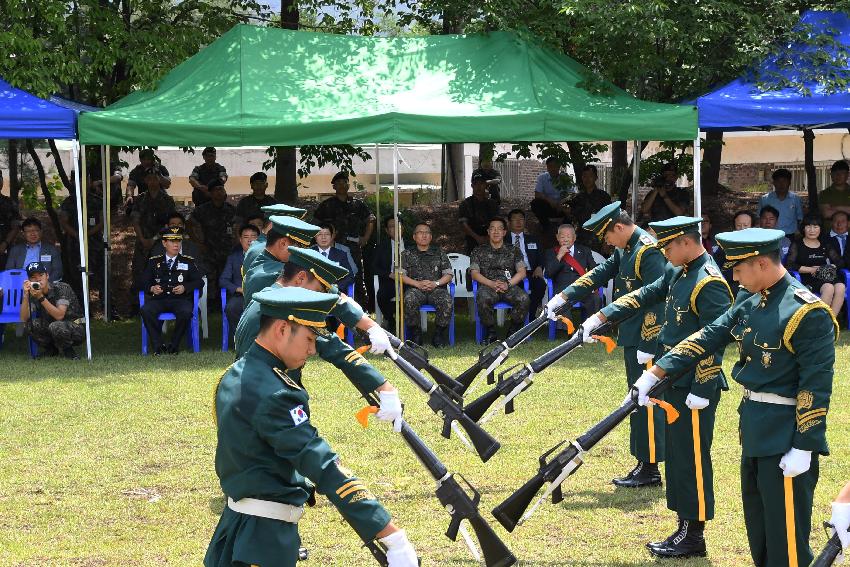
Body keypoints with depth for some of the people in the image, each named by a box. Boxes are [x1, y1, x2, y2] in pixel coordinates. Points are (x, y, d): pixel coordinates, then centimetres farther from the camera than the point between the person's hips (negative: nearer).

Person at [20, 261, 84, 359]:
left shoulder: (61, 288, -20)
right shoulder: (34, 293, -4)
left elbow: (59, 315, -31)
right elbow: (24, 319, -14)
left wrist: (41, 297, -38)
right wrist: (26, 295, -27)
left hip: (76, 327, -6)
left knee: (56, 326, -36)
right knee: (29, 324, -16)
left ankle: (68, 351, -8)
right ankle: (50, 350, 5)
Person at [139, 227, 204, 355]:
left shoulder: (188, 262, 17)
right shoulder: (154, 262, 19)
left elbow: (199, 281, 10)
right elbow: (144, 282, 15)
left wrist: (185, 288, -8)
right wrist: (151, 288, -8)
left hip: (180, 299, -1)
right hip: (159, 299, 1)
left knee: (185, 312, -36)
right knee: (145, 310, -31)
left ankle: (174, 346, -17)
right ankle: (157, 346, -22)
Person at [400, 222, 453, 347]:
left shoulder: (439, 252, 21)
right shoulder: (407, 253, 18)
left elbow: (449, 274, 13)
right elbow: (401, 274, 5)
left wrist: (436, 283, -7)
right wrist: (417, 284, -11)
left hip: (436, 288, 1)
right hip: (415, 288, -1)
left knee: (447, 300, -33)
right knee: (409, 300, -37)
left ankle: (440, 335, -20)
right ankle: (415, 335, -23)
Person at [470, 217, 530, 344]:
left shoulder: (513, 251, 19)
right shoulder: (479, 251, 17)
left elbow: (522, 272, 8)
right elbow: (474, 273, 6)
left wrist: (508, 284, -11)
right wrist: (492, 283, -12)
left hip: (509, 286, 1)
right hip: (487, 285, -1)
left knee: (524, 299, -33)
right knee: (483, 299, -38)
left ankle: (512, 332, -14)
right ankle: (490, 333, -19)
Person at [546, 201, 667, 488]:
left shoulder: (648, 251, -17)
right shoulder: (625, 249, 13)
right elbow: (600, 273, 17)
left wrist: (648, 346, -21)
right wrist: (564, 297, 8)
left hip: (646, 340, -10)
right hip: (632, 338, 10)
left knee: (646, 403, -6)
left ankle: (650, 470, -1)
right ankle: (643, 464, 20)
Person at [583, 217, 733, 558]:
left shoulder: (709, 283, -19)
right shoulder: (678, 273, 10)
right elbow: (646, 296, 19)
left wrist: (701, 391, -22)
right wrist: (602, 318, 11)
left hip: (695, 386, -10)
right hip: (675, 380, 10)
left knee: (692, 458, -3)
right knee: (677, 454, 14)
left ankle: (694, 537, 4)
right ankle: (684, 528, 21)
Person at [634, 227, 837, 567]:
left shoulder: (808, 313, -19)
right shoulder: (750, 301, 7)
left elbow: (816, 387, -20)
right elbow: (709, 336, 8)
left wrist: (804, 449, -20)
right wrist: (655, 374, 2)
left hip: (787, 435, -9)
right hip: (754, 427, 9)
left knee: (786, 530, -2)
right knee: (758, 525, 18)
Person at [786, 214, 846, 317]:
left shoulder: (825, 246, 21)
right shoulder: (797, 245, 8)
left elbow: (840, 262, 19)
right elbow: (789, 265, -4)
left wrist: (830, 268, -4)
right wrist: (811, 269, -9)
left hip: (825, 277, 4)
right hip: (808, 279, -4)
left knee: (840, 287, -30)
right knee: (829, 288, -35)